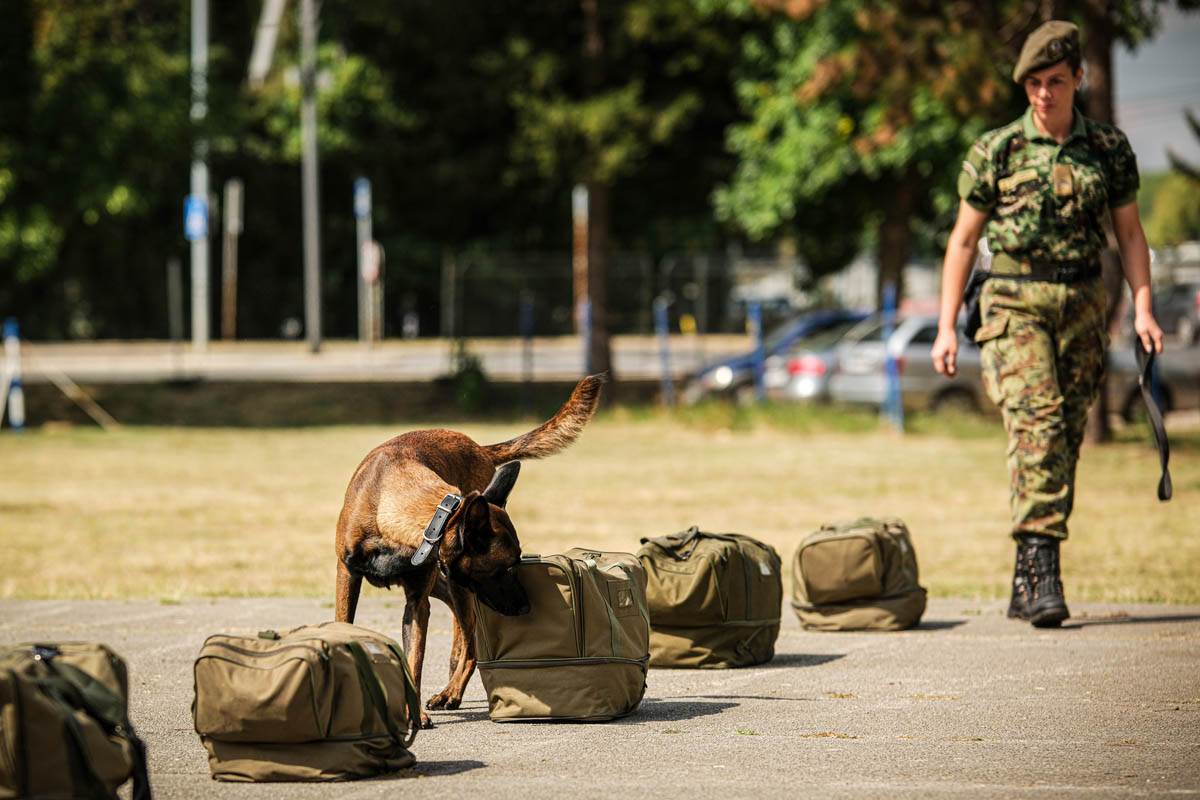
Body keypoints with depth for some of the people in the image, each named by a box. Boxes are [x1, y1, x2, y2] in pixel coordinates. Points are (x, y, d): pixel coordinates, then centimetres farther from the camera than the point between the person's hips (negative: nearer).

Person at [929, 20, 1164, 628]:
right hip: (1015, 304, -3)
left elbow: (1130, 233, 13)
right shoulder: (995, 151, 1)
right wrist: (946, 327, 2)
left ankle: (1025, 587, 13)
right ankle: (1044, 572, -25)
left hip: (1082, 307, 3)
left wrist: (1143, 307, 0)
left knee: (1064, 441, 4)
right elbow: (963, 240, 6)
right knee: (1038, 424, -20)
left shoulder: (1109, 150, 7)